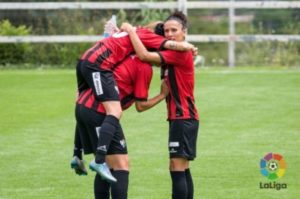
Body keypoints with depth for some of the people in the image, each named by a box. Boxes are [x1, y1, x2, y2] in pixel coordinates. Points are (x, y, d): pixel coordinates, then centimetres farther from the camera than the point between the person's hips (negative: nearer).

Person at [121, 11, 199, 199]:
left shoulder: (181, 53, -14)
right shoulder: (172, 54, 16)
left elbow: (144, 55, -21)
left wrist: (131, 30, -11)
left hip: (183, 118, -10)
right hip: (181, 118, 10)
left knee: (178, 168, -11)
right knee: (182, 169, 12)